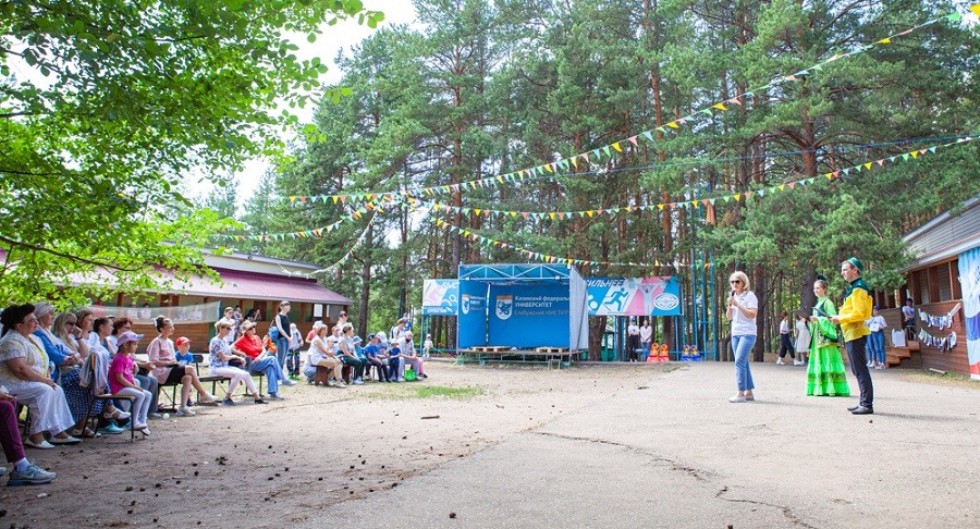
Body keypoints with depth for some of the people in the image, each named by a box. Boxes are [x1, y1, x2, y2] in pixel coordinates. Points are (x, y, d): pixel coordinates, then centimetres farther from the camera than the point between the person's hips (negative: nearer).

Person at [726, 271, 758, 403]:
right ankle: (749, 392, 15)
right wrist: (730, 305, -3)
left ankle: (741, 393, -15)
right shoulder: (734, 297, 15)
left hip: (747, 334, -7)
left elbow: (752, 314, -15)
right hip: (735, 334, 7)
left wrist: (738, 305, -19)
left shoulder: (750, 296, -5)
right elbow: (729, 317, 13)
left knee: (739, 362, -16)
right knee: (743, 363, 9)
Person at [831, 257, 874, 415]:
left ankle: (867, 404, -7)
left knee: (860, 370, -9)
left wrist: (841, 318, -13)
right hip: (851, 334, 11)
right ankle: (864, 402, 16)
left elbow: (859, 313, -21)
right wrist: (840, 318, 10)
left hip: (856, 334, -11)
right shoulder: (853, 288, 18)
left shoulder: (858, 288, -13)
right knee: (858, 370, 12)